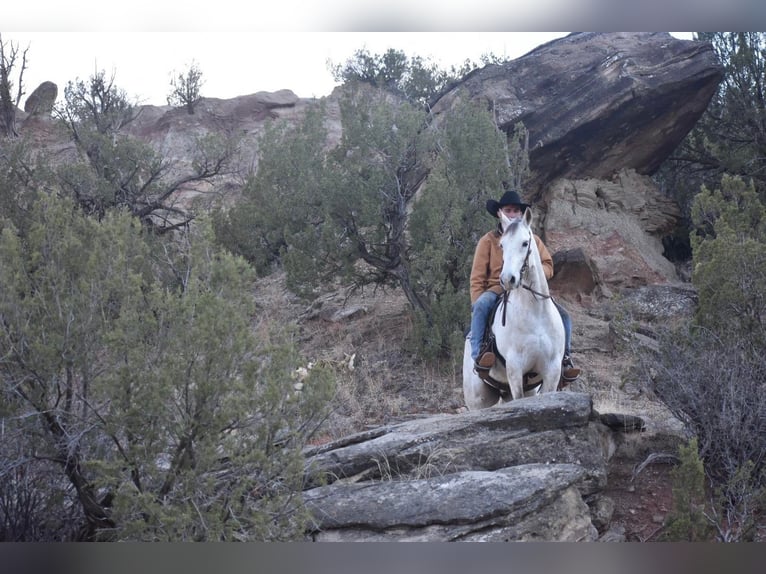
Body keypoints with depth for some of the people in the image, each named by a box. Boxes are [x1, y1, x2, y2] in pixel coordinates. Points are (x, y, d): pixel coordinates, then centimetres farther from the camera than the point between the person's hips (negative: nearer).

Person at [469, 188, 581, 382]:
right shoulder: (488, 241, 6)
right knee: (481, 306, -36)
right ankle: (478, 355, -38)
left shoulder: (533, 239, 15)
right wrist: (476, 306, -12)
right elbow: (477, 278, 1)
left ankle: (565, 359, -3)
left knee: (562, 315, -14)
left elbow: (548, 267, 12)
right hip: (497, 290, -3)